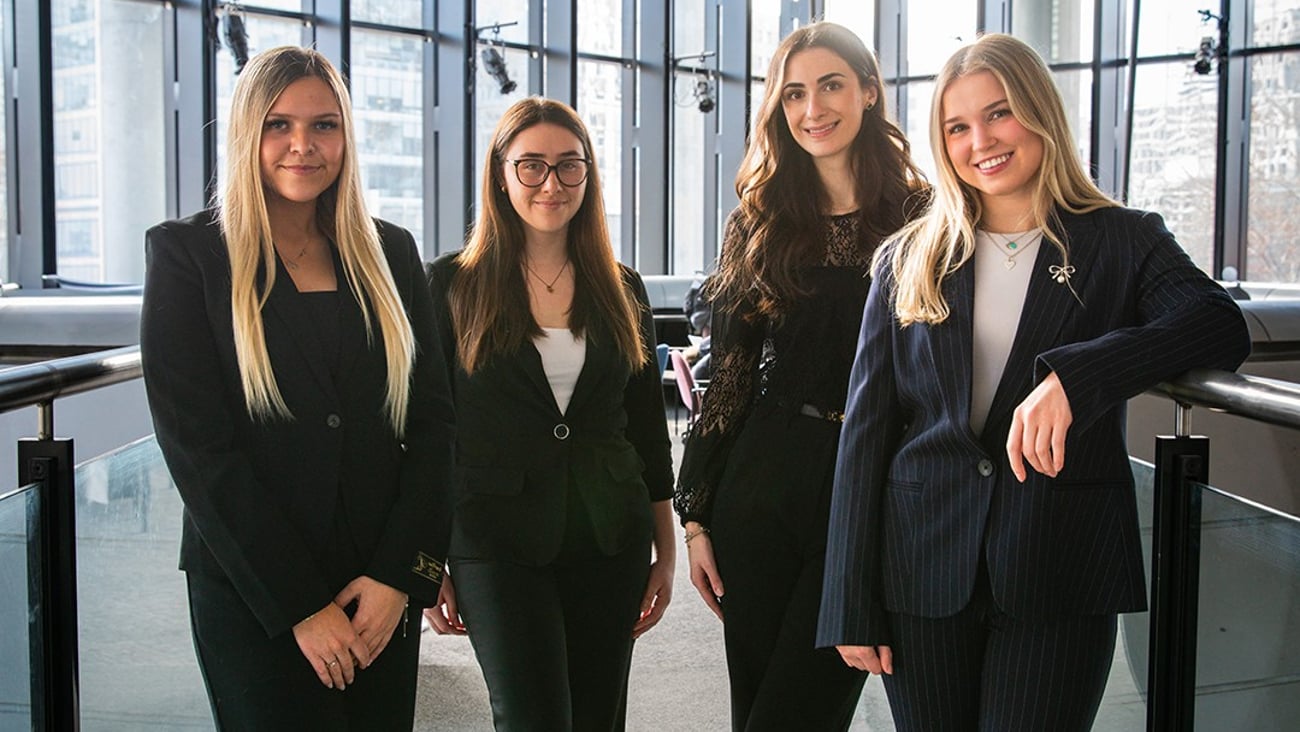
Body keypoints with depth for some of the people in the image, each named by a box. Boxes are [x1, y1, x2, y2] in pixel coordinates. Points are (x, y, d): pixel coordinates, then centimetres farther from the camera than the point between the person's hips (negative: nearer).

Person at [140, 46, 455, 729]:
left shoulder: (390, 252, 7)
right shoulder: (186, 253, -4)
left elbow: (433, 419, 4)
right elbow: (197, 447, -10)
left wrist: (401, 575, -8)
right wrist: (301, 606, -14)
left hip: (383, 592, 4)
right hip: (250, 593, -3)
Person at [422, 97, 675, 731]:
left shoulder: (621, 290, 9)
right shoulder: (451, 286, -1)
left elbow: (648, 429, 12)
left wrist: (665, 552, 11)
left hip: (609, 541, 4)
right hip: (497, 545, -3)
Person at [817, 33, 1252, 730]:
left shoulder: (1123, 242, 4)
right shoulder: (909, 260, 8)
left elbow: (1222, 327, -16)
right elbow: (865, 430, 5)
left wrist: (1072, 375, -32)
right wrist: (851, 607, 0)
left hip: (1061, 575, -1)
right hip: (922, 570, 2)